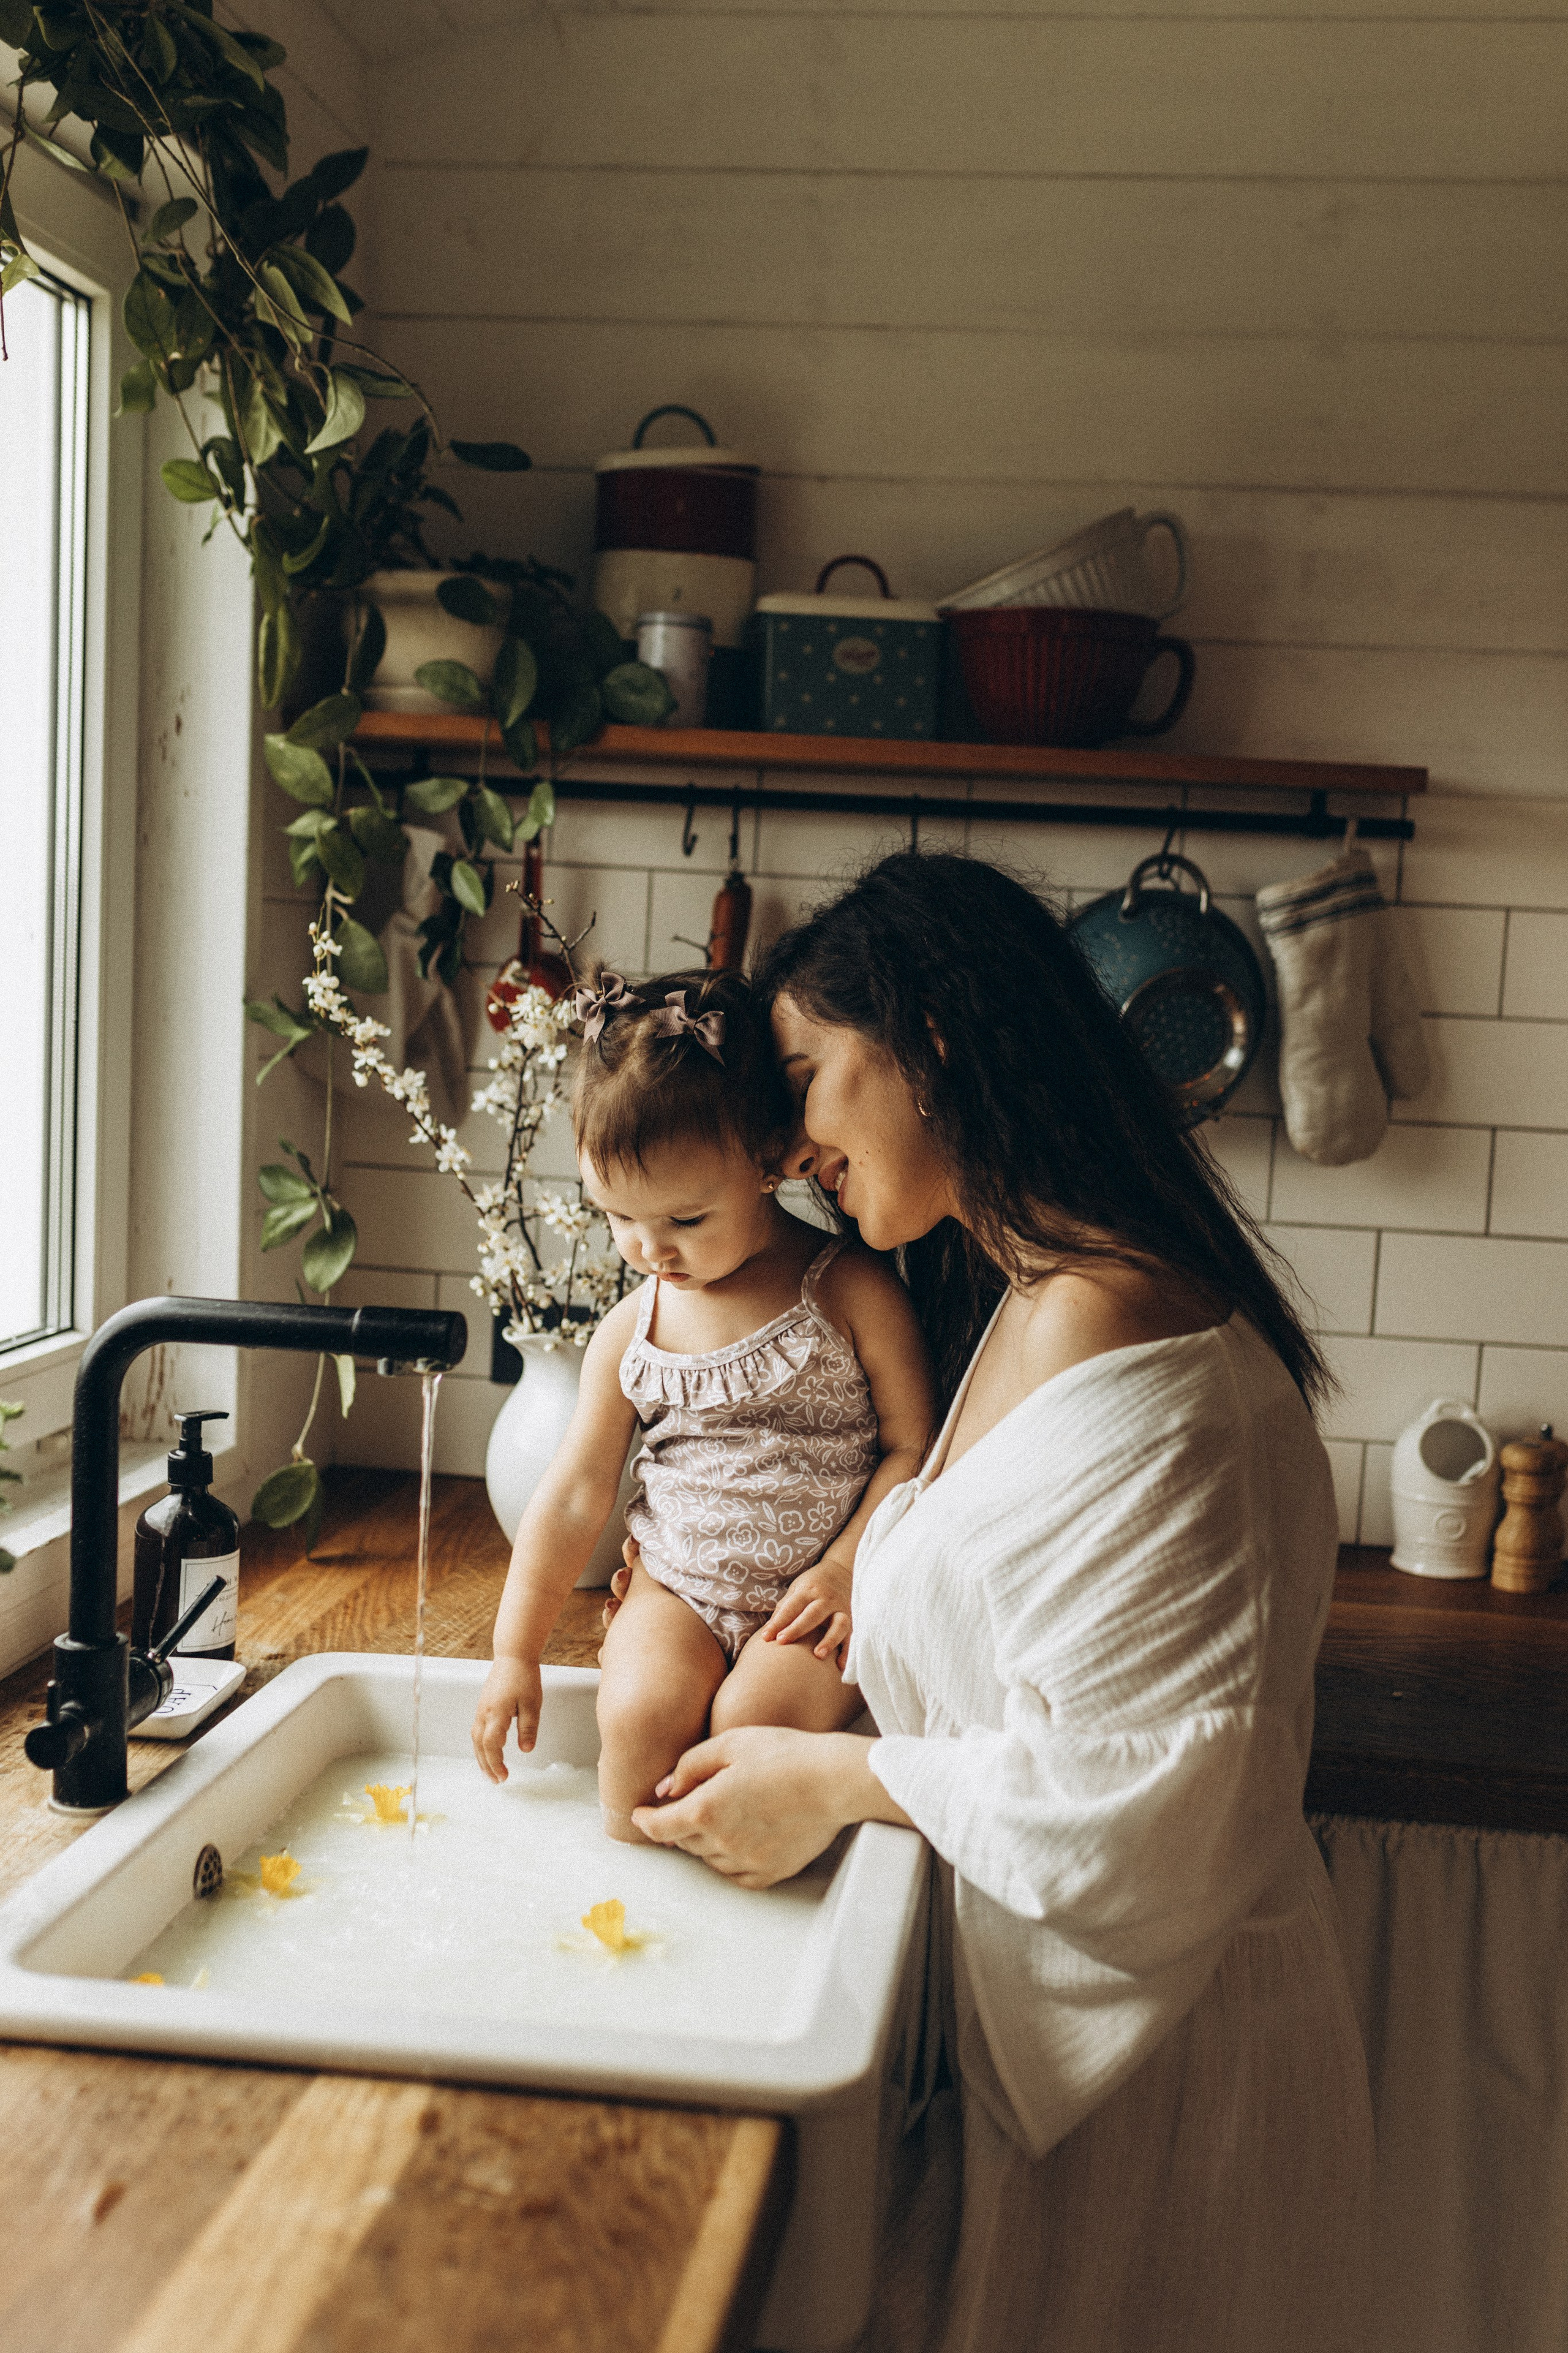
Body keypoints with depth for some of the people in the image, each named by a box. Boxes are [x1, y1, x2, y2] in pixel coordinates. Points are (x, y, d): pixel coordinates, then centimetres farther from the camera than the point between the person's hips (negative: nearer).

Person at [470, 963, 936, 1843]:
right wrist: (516, 1652, 6)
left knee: (756, 1715, -27)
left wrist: (847, 1567, -15)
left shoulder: (854, 1291, -8)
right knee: (639, 1711, -24)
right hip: (679, 1590, 3)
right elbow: (574, 1496, 5)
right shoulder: (633, 1331, 1)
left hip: (813, 1602, -2)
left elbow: (913, 1445, -4)